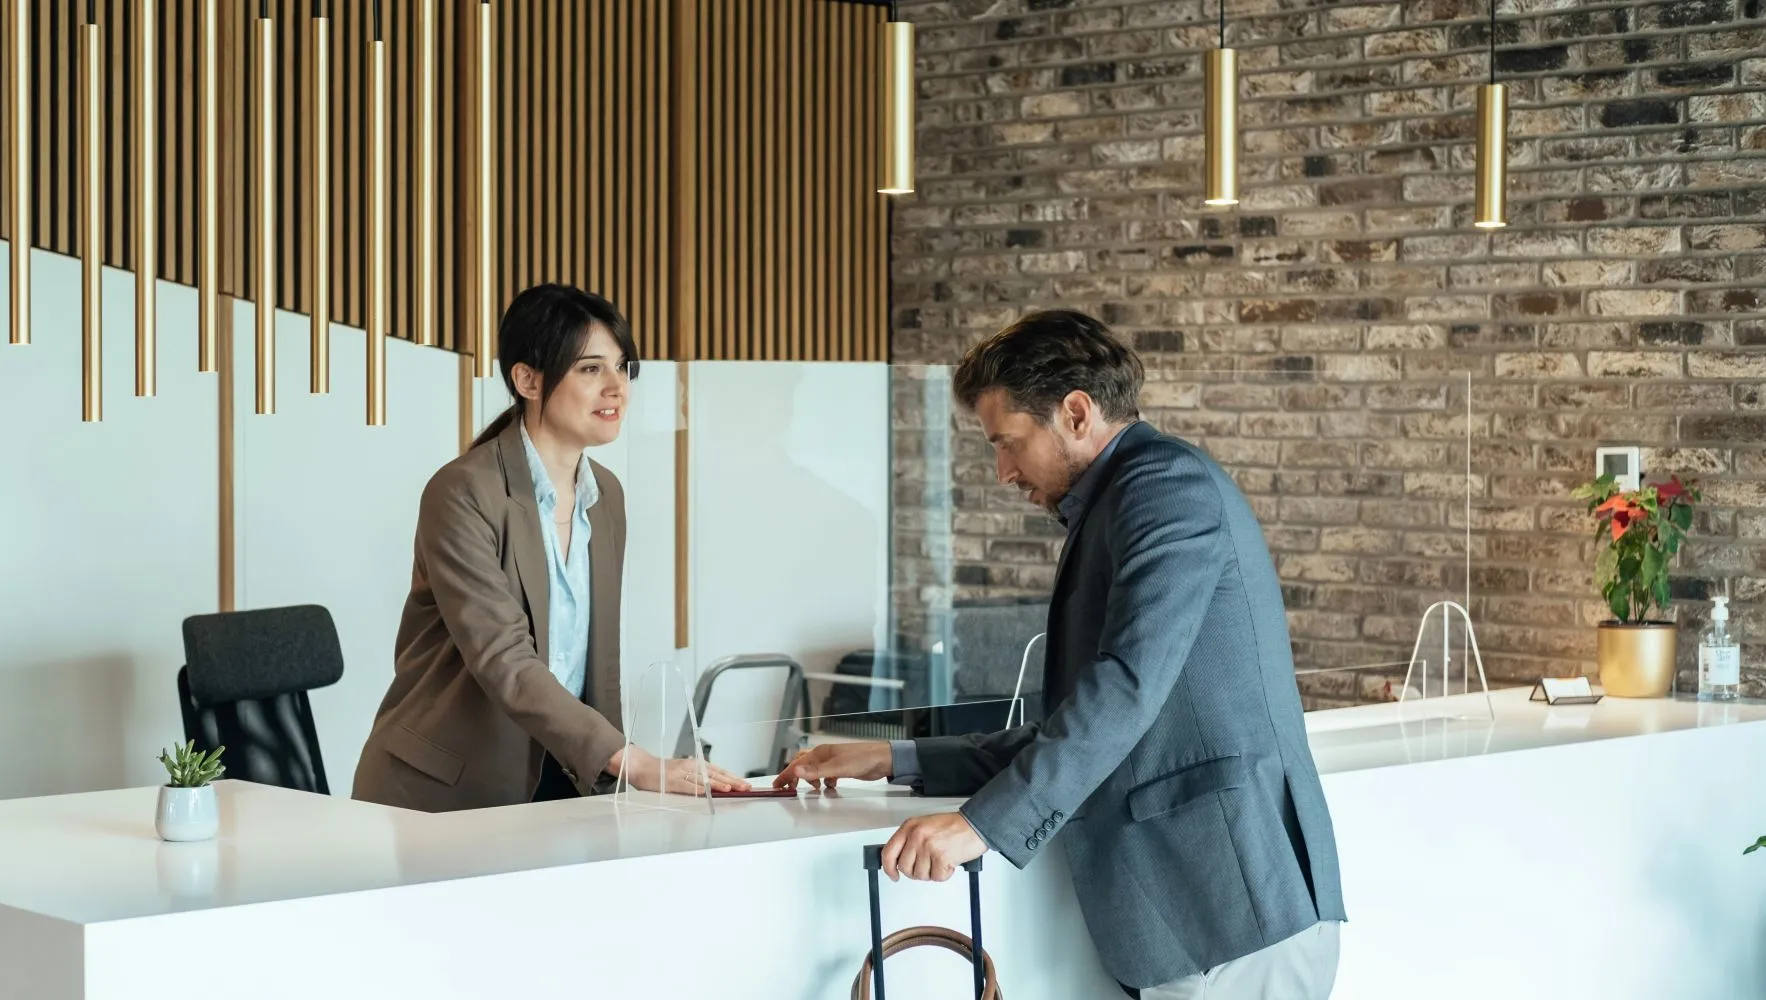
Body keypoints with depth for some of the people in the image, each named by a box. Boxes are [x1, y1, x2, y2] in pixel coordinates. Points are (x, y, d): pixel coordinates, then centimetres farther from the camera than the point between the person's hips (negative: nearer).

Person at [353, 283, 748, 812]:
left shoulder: (606, 496, 9)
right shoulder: (464, 493, -14)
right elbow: (504, 662, -23)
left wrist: (610, 786, 9)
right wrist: (632, 763, -31)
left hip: (557, 785, 6)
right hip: (444, 793, -6)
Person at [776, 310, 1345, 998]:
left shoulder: (1167, 481, -8)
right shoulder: (1114, 509, 23)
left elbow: (1128, 685, -21)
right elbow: (1077, 733, 24)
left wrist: (985, 823, -23)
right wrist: (897, 761, 20)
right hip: (1201, 913, 9)